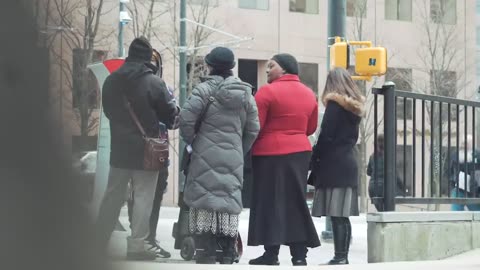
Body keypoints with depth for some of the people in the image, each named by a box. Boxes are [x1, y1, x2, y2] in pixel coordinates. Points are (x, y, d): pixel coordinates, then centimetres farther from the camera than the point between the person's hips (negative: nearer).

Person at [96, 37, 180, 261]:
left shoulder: (111, 81, 3)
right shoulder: (153, 82, -14)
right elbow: (171, 114, -7)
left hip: (119, 148, 5)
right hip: (146, 150, -5)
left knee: (113, 195, 14)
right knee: (143, 197, 1)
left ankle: (98, 242, 18)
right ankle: (137, 245, -2)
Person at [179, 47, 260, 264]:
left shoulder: (206, 89, -8)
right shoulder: (245, 93, 9)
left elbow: (186, 118, -14)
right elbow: (253, 129, 10)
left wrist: (191, 140, 3)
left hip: (206, 157, -4)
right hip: (233, 159, 4)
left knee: (205, 205, -1)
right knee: (229, 204, 9)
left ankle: (206, 255, -3)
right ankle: (228, 255, 10)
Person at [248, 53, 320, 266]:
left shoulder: (267, 91, -10)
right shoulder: (308, 94, 10)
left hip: (271, 153, -5)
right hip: (300, 152, 6)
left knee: (270, 202, 0)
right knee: (295, 201, 9)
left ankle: (271, 254, -2)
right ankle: (299, 255, 7)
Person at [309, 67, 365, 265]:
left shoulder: (334, 104, -7)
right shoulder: (355, 106, 15)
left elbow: (325, 137, -11)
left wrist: (314, 161, -4)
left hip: (332, 165, -8)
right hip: (349, 163, 8)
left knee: (336, 215, -10)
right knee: (342, 215, 7)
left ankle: (340, 257, -13)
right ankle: (343, 256, 7)